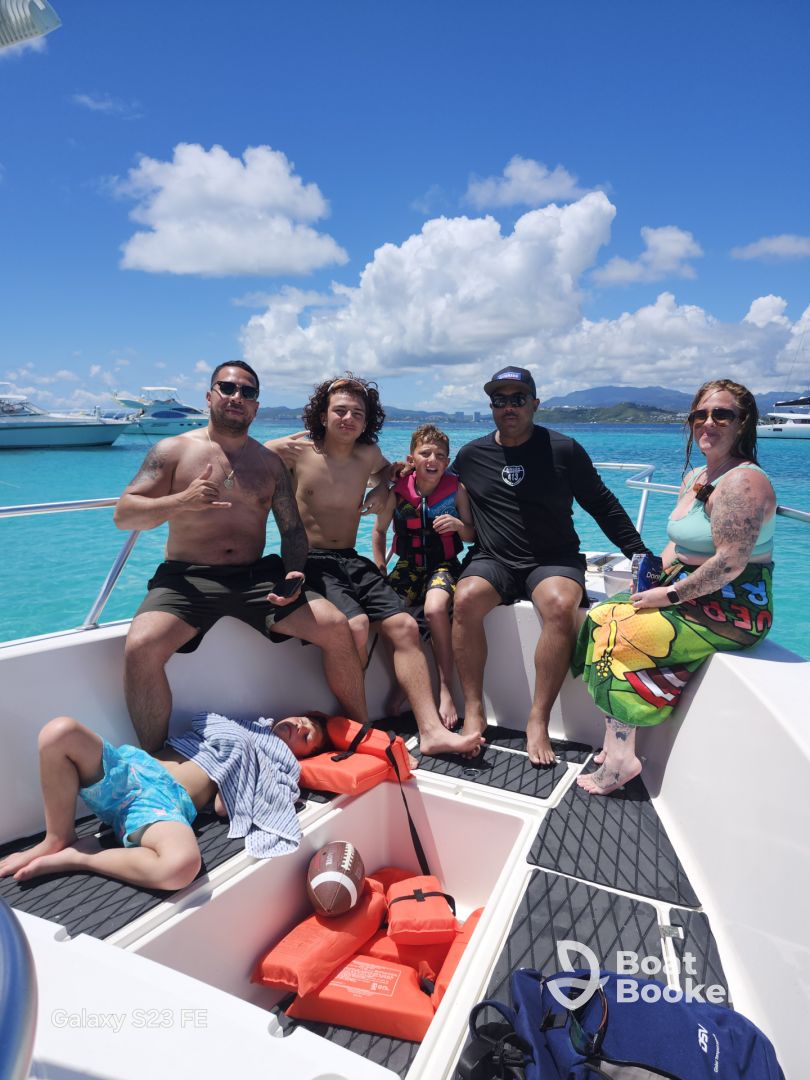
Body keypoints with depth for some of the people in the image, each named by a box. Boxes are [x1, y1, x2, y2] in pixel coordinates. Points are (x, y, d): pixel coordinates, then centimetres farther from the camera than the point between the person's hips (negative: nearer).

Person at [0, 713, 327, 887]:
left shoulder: (282, 763, 14)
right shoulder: (235, 724, 29)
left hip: (169, 802, -4)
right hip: (133, 767, 4)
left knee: (182, 865, -40)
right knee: (61, 731, -24)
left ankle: (78, 856, -14)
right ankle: (58, 839, -4)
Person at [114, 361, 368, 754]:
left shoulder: (269, 463, 13)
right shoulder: (173, 451, 4)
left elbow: (292, 528, 13)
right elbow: (123, 514, -2)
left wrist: (293, 573, -8)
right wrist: (182, 502, -21)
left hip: (256, 577, 3)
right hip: (186, 578, -2)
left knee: (336, 627, -13)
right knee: (140, 647, -31)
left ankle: (362, 733, 9)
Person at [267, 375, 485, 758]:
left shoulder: (368, 455, 11)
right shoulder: (296, 452, -3)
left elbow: (388, 472, 35)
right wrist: (281, 447, -13)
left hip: (352, 562, 5)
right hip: (309, 562, -5)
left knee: (405, 626, -12)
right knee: (355, 625, -30)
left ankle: (431, 730, -12)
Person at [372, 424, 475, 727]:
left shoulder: (456, 489, -5)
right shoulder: (398, 491, -4)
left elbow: (472, 536, 2)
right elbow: (380, 530, 10)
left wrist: (459, 526, -20)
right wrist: (380, 571, 3)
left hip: (444, 565, -2)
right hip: (408, 565, 2)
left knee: (434, 609, -32)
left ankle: (445, 688, -15)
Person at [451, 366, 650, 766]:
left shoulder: (564, 449, 3)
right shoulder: (470, 455, 9)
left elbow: (604, 506, 10)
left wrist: (641, 555, 7)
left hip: (553, 560, -1)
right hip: (491, 561, 2)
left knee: (560, 606, -34)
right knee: (465, 599, -30)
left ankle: (538, 722, -23)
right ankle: (474, 711, -18)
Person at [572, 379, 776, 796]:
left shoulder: (742, 482, -18)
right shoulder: (695, 477, 12)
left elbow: (730, 563, -25)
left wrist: (669, 595, -19)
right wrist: (654, 578, 2)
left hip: (731, 609, -9)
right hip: (687, 594, 10)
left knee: (618, 634, -18)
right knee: (601, 617, -2)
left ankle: (621, 759, -5)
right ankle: (615, 745, -2)